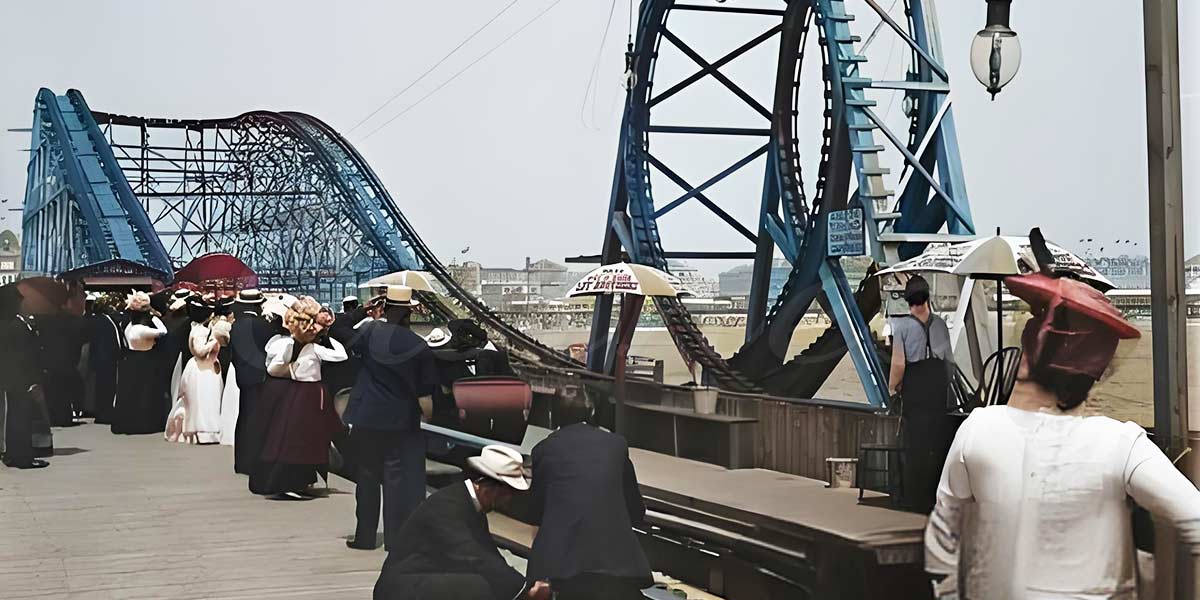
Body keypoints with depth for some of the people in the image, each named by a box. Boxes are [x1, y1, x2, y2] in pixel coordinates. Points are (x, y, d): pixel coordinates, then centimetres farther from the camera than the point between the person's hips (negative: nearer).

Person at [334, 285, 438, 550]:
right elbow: (428, 385, -2)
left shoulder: (370, 332, -9)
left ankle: (365, 536, 18)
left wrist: (364, 310, 7)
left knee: (367, 476, 13)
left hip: (367, 419, 2)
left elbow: (340, 331, 5)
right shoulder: (417, 345, -10)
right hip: (402, 421, -1)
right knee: (399, 479, 4)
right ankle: (396, 538, 4)